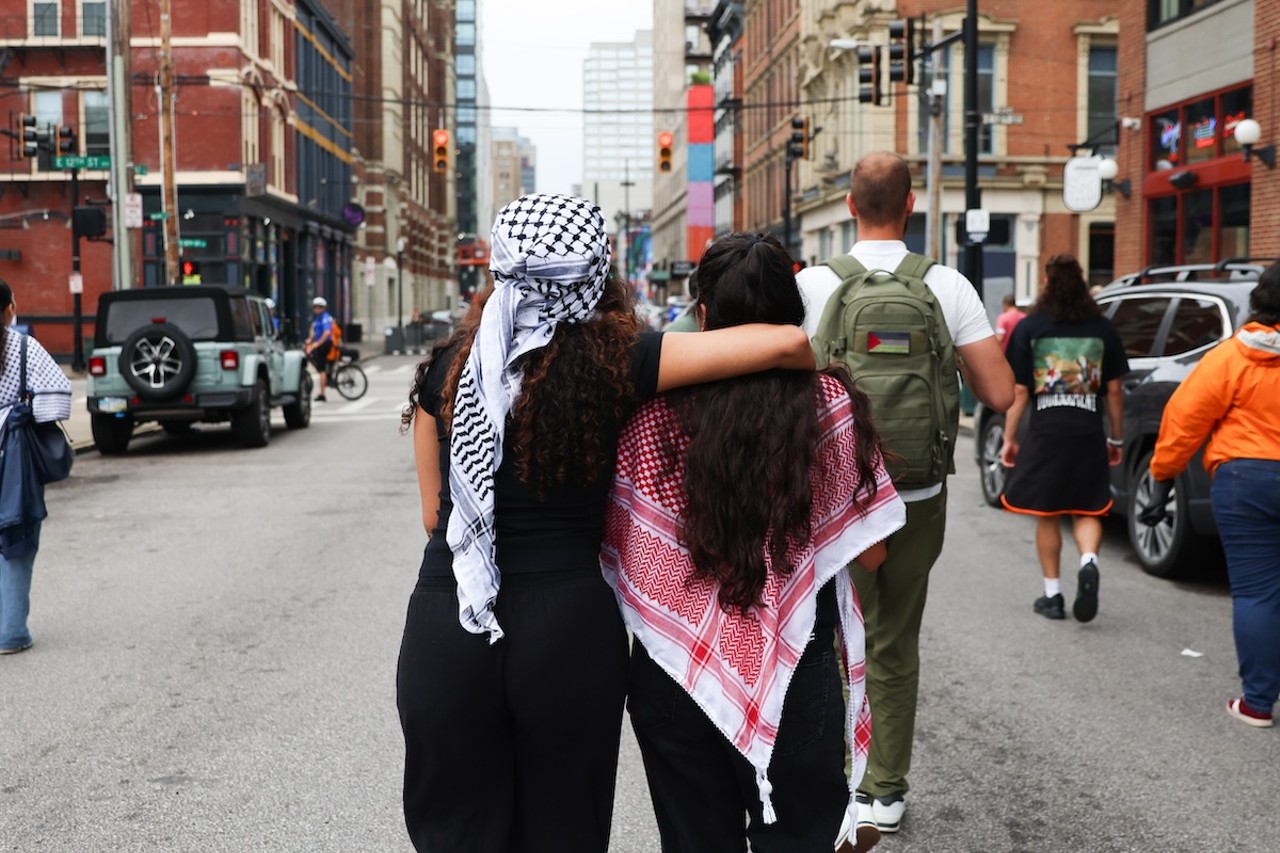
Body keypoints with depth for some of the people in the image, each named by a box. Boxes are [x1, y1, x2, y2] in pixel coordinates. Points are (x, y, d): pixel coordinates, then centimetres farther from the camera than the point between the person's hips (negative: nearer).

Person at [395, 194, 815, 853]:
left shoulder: (445, 369, 0)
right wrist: (828, 376, 9)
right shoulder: (615, 365, -7)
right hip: (570, 626, -1)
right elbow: (784, 344, -11)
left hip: (446, 628, 1)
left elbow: (434, 515, 9)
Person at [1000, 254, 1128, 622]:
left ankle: (1053, 595, 13)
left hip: (1046, 433, -1)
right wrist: (1117, 438, 16)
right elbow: (1113, 390, 7)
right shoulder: (1103, 328, 5)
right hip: (1089, 432, 2)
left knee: (1047, 515, 9)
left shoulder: (1029, 328, -1)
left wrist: (1009, 438, 4)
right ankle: (1088, 562, -15)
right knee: (1087, 510, 12)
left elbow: (1019, 391, -3)